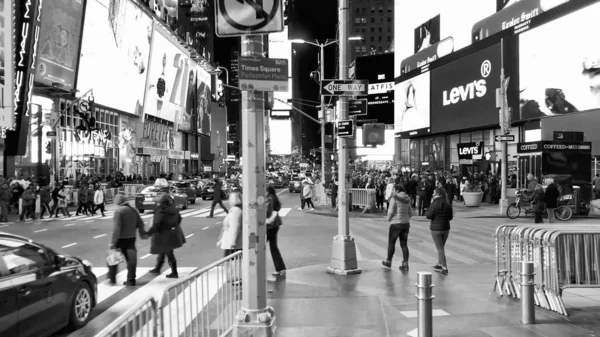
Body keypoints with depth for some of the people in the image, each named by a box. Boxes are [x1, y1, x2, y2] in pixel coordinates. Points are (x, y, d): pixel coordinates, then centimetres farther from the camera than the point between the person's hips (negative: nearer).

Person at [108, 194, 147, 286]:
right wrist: (143, 234, 22)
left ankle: (112, 279, 17)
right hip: (131, 238, 6)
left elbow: (116, 228, -20)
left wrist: (112, 242, -19)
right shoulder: (133, 210, 7)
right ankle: (131, 280, 13)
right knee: (131, 259, 9)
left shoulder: (119, 211, -15)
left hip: (120, 239, -6)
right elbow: (140, 224, 12)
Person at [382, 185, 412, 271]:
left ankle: (388, 262, 22)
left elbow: (391, 211, -17)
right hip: (406, 224, 6)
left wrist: (389, 218, 2)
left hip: (396, 224, -6)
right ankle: (405, 265, 4)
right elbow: (410, 213, 13)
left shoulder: (394, 198, -11)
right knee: (404, 244, 9)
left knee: (391, 242, 11)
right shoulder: (406, 199, 10)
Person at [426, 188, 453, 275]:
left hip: (436, 228, -6)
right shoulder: (448, 204, 2)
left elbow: (428, 216, -15)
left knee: (440, 248, 0)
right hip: (446, 228, 6)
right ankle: (439, 265, 34)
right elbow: (450, 217, 6)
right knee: (441, 247, 21)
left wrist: (429, 207, -1)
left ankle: (444, 268, -3)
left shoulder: (435, 204, -16)